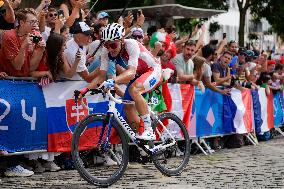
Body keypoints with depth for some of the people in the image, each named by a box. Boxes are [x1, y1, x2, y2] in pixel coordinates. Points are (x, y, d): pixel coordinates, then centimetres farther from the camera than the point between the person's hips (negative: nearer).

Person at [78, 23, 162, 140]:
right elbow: (101, 76, -12)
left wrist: (113, 81, -61)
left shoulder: (131, 45, -33)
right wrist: (86, 89, -28)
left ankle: (149, 131, -28)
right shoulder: (107, 51, -16)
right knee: (128, 107, -2)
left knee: (133, 90, -32)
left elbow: (131, 72, -44)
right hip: (138, 75, 7)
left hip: (153, 70, -7)